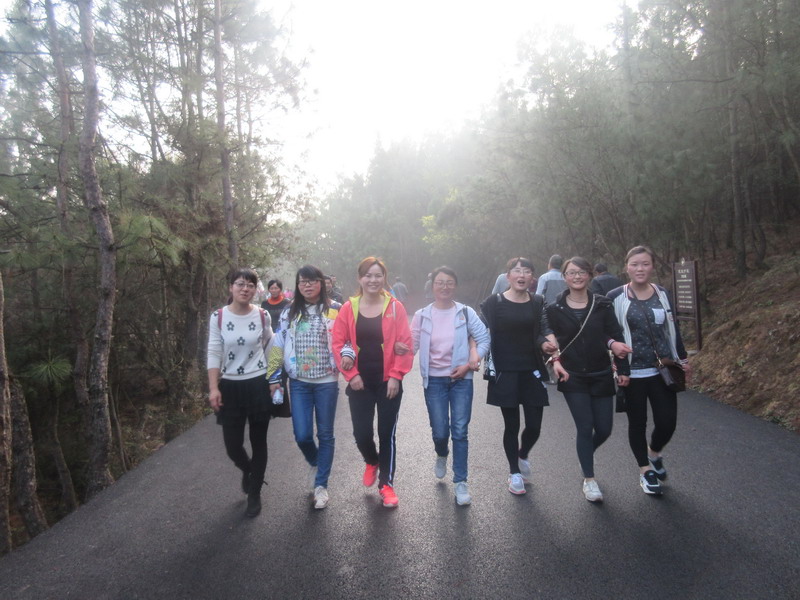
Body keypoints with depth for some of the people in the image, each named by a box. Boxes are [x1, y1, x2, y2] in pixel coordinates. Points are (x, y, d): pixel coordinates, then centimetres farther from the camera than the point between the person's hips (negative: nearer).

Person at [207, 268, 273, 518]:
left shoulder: (263, 316, -4)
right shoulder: (218, 317, -5)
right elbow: (214, 354, -4)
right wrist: (213, 388, -10)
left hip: (258, 385, 0)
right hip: (230, 386, 0)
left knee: (258, 443, 7)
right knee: (232, 445, 2)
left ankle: (254, 494, 26)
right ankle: (247, 470, 38)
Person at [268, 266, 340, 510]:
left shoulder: (335, 309, -2)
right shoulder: (289, 313, 5)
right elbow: (278, 346, 8)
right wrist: (274, 377, 5)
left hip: (327, 382, -2)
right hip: (299, 383, 2)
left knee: (325, 434, 7)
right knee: (302, 435, 0)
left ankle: (321, 485, 22)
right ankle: (315, 464, 34)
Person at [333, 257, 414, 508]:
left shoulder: (395, 307, -3)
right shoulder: (348, 308, -1)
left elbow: (405, 344, -5)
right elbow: (338, 343, 0)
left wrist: (396, 376, -10)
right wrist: (351, 374, -7)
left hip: (389, 382, -1)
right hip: (359, 383, 1)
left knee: (387, 433, 6)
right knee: (361, 433, 0)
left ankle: (386, 484, 24)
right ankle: (372, 462, 35)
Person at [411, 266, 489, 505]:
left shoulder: (466, 313, -3)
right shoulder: (422, 315, 0)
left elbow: (484, 339, -1)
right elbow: (412, 346, -1)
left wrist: (470, 364, -11)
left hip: (461, 379, -1)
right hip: (434, 380, 1)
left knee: (460, 432, 0)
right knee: (440, 431, 4)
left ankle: (461, 482, 14)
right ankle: (441, 456, 40)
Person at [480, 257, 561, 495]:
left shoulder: (538, 303, 6)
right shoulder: (494, 302, -3)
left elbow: (545, 330, -4)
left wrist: (549, 343, -26)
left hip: (532, 372, 3)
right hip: (505, 373, -2)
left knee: (534, 426, 3)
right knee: (512, 425, 5)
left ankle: (523, 456, 37)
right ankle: (514, 472, 26)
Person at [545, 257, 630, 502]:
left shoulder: (603, 305, -2)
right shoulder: (555, 309, -3)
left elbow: (616, 337, -1)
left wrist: (623, 370, -3)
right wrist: (555, 362, -7)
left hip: (601, 376, 1)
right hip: (573, 378, -1)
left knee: (604, 429, 6)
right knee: (585, 428, -1)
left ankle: (585, 453, 39)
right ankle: (589, 479, 17)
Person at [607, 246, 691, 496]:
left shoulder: (662, 294, 4)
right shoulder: (615, 297, -7)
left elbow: (673, 329, 13)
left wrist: (683, 359, 13)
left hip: (663, 370, 3)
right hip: (632, 373, -3)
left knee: (667, 422, 1)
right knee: (637, 422, 8)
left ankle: (654, 453, 33)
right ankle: (645, 470, 27)